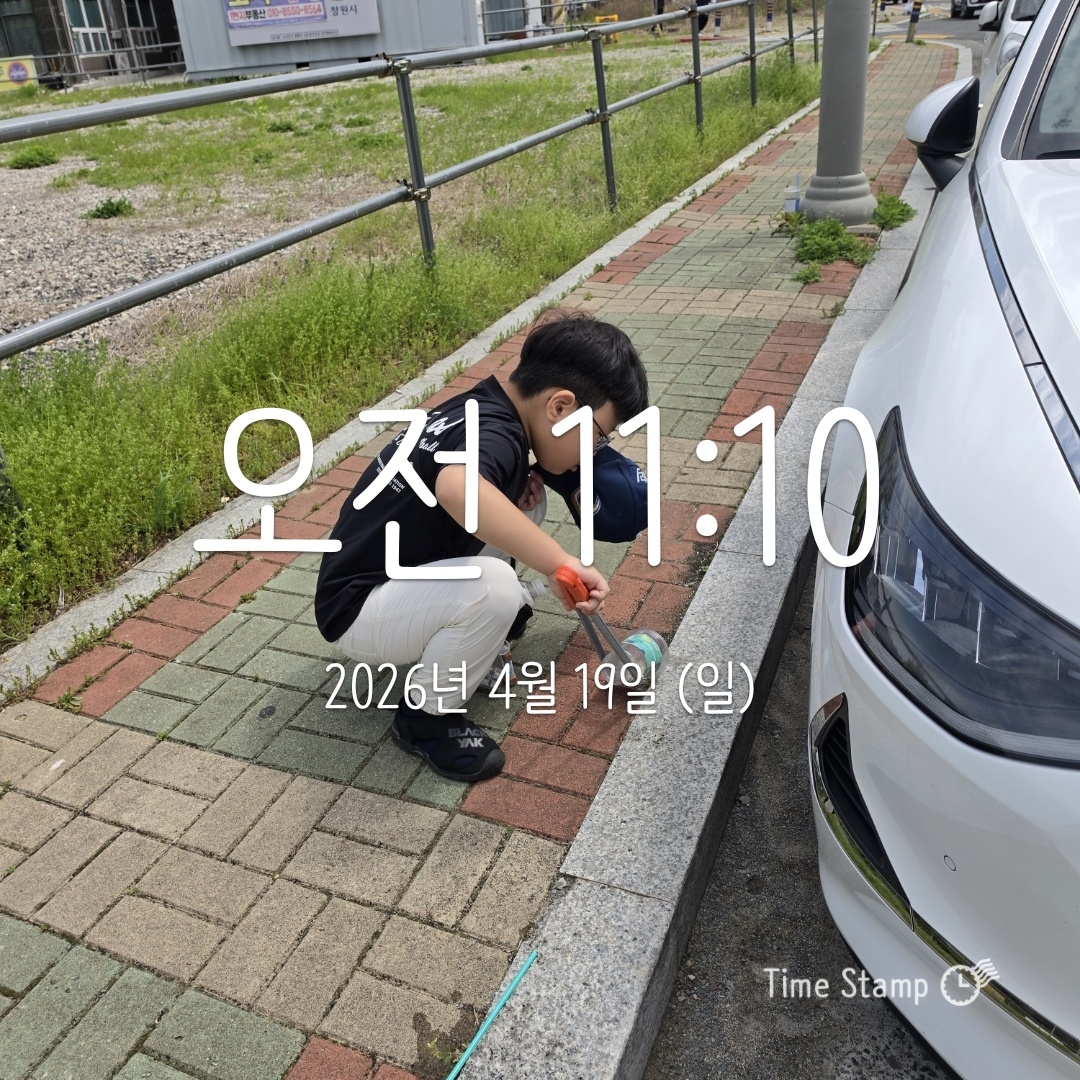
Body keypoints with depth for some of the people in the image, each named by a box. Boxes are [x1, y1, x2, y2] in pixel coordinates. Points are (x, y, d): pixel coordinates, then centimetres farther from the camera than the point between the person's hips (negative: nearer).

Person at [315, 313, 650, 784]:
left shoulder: (481, 406, 1)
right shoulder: (495, 435, -26)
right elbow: (458, 489, -50)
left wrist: (519, 489, 2)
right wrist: (560, 563, -47)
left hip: (394, 570, 9)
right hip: (357, 611, -9)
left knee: (519, 499, 6)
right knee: (493, 589, -32)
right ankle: (425, 716, -7)